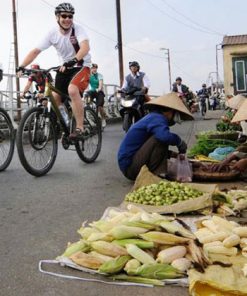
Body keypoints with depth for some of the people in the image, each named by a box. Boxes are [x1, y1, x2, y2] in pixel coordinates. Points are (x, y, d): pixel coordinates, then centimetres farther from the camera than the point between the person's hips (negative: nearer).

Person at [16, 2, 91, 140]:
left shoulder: (78, 29, -18)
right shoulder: (53, 33, -7)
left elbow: (85, 47, -36)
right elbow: (36, 51, -8)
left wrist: (73, 61, -53)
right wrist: (21, 67, -20)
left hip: (82, 66, -5)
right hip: (65, 68, 5)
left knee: (72, 90, -31)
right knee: (55, 97, -1)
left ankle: (80, 128, -25)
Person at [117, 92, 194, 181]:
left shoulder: (152, 117, 16)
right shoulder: (156, 118, -14)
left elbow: (156, 150, 26)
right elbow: (165, 136, -36)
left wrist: (172, 154, 13)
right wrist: (179, 141, -15)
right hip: (130, 167, -10)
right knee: (161, 139, -21)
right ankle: (156, 174, -15)